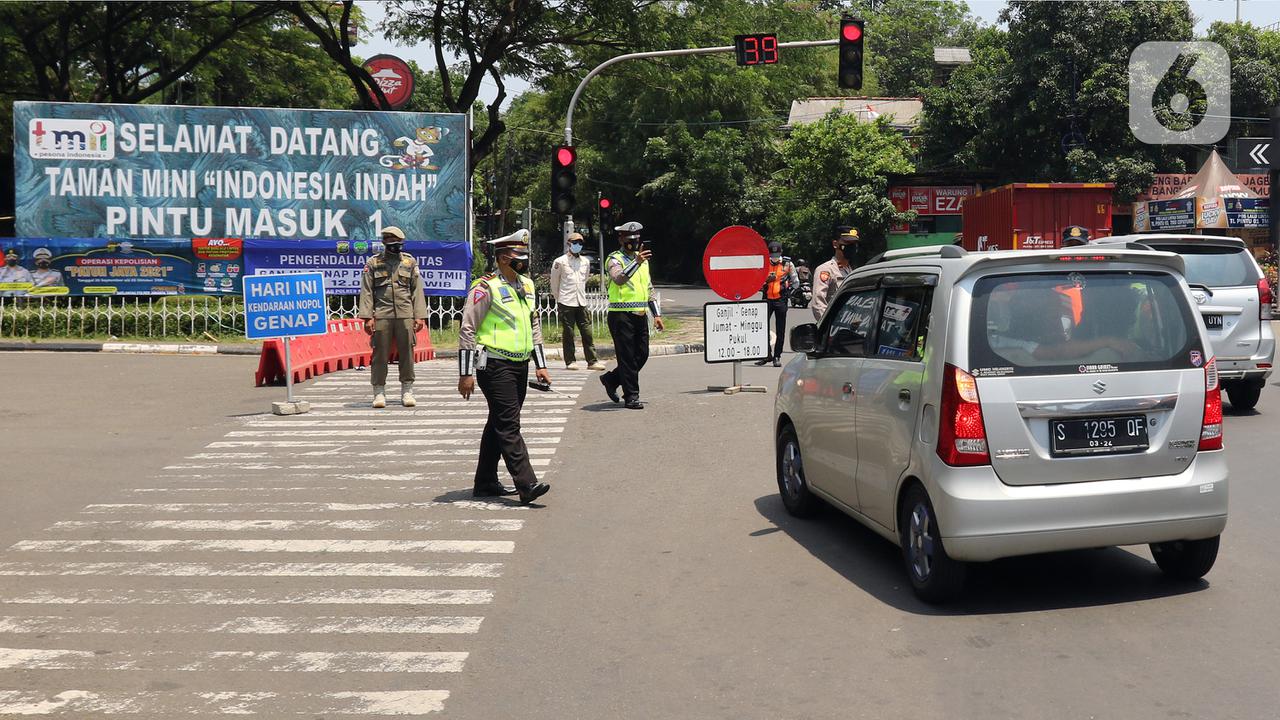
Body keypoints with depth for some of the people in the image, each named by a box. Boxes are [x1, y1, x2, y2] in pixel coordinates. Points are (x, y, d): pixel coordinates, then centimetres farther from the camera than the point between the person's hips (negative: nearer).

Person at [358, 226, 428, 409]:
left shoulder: (410, 262, 11)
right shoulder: (373, 263, 6)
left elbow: (417, 290, 9)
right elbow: (366, 291, 3)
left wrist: (420, 316, 2)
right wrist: (367, 317, -6)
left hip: (405, 315, 1)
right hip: (381, 316, -1)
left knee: (407, 353, 3)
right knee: (380, 355, 1)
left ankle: (407, 391, 12)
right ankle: (379, 392, 9)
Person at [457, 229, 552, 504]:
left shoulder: (526, 285, 14)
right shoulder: (486, 288, -11)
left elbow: (534, 326, 22)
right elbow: (467, 331, -11)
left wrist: (540, 365, 17)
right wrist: (466, 373, -14)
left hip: (520, 365, 9)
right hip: (495, 366, -9)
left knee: (499, 424, 14)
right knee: (509, 426, -11)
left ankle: (486, 483, 23)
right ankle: (527, 485, -15)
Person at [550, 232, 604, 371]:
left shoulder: (586, 262, 12)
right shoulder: (560, 262, -3)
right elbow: (554, 283, 6)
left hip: (582, 303, 4)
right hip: (566, 303, -4)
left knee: (587, 332, 1)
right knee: (568, 333, 0)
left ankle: (592, 361, 3)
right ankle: (570, 361, 7)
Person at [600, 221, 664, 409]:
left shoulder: (643, 260, 18)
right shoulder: (615, 259, -5)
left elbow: (649, 289, 23)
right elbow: (619, 279, -27)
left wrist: (657, 314, 18)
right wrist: (636, 262, -37)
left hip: (640, 316, 7)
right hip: (622, 316, -7)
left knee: (642, 356, 9)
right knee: (627, 357, -5)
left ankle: (611, 379, 27)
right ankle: (631, 397, 1)